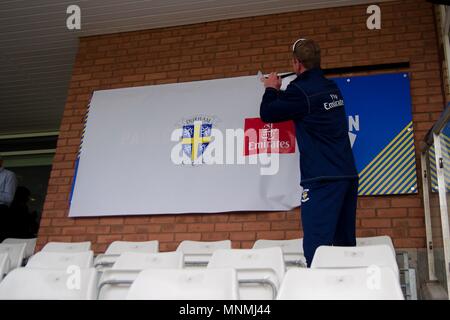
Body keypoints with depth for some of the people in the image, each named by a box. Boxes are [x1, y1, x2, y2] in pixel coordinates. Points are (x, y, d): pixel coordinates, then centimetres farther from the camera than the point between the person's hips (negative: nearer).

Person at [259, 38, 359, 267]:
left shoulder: (301, 90, -10)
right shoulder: (331, 87, 15)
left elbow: (267, 114, 0)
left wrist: (271, 89, 18)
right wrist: (279, 91, 34)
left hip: (322, 178, -8)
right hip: (348, 175, 9)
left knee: (316, 244, -10)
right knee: (345, 244, 12)